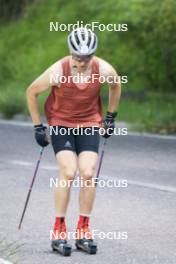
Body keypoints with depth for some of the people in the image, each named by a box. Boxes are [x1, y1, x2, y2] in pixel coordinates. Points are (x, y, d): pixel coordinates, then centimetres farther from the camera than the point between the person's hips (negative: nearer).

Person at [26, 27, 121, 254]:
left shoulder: (104, 70, -18)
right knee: (68, 173, -18)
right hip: (61, 124, -2)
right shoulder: (57, 71, -24)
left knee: (87, 174, -13)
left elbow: (116, 86, 8)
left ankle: (83, 228, 2)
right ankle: (59, 227, -5)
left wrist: (111, 117, 12)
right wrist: (38, 127, -3)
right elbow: (31, 92, -7)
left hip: (90, 124, 2)